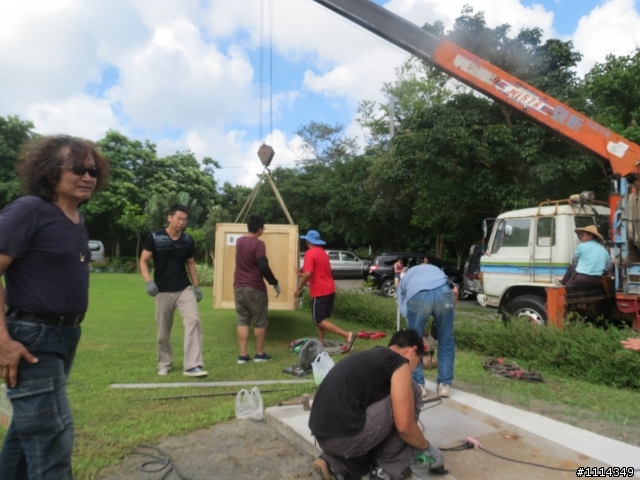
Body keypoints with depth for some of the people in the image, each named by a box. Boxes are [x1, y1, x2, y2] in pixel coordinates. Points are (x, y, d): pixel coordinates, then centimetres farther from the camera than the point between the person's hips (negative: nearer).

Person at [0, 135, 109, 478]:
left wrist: (68, 331, 17)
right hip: (33, 338, -8)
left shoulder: (78, 220, 9)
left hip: (65, 336, 8)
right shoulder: (28, 210, -15)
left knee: (29, 425, 22)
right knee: (52, 437, -3)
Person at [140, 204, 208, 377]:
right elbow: (143, 261, -3)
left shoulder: (188, 240, 2)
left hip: (184, 289, 2)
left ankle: (192, 366, -15)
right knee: (163, 331, 9)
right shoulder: (155, 238, -7)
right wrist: (148, 281, -18)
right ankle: (165, 364, 30)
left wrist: (196, 285, 9)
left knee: (194, 320, -16)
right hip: (163, 292, -1)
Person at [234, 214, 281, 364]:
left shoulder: (239, 241, 8)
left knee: (242, 321, 9)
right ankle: (259, 354, 16)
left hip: (239, 286, 7)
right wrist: (275, 283, -11)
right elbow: (264, 267, -20)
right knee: (260, 322, 7)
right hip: (255, 288, -6)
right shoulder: (258, 244, -14)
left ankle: (243, 355, 9)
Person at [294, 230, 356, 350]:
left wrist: (299, 289, -12)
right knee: (321, 318, 18)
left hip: (320, 292, -9)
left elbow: (308, 274, -23)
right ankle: (321, 343, 19)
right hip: (329, 290, 9)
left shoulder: (310, 253, -12)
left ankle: (347, 335, -15)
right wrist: (300, 274, 30)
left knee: (319, 321, -4)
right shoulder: (323, 252, 15)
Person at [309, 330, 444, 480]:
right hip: (345, 437, -9)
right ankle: (390, 467, 12)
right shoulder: (399, 363, -2)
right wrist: (427, 447, 15)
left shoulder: (371, 356, 23)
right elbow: (405, 426, -6)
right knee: (412, 394, 5)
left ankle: (335, 464, 14)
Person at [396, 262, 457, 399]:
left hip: (417, 296, -1)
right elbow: (454, 291, 22)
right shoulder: (436, 269, 43)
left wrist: (422, 332, 36)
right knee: (446, 341, 20)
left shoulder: (405, 278, 38)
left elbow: (404, 311, 27)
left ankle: (418, 386, 23)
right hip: (443, 292, 2)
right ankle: (444, 385, 27)